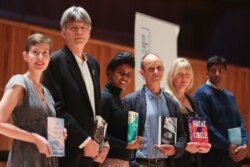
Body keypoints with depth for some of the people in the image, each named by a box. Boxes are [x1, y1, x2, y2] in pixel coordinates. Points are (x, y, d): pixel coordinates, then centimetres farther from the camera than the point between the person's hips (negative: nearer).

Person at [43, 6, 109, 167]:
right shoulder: (55, 62, -7)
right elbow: (57, 109, -15)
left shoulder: (93, 64, 17)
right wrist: (84, 140, -15)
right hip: (68, 152, -7)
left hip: (92, 152, 7)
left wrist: (104, 142, 8)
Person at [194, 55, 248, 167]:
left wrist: (244, 145, -6)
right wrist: (228, 146, -16)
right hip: (212, 156, -7)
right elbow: (205, 126, -17)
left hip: (233, 156, 7)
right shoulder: (202, 93, -8)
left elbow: (239, 122, 13)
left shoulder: (230, 96, 15)